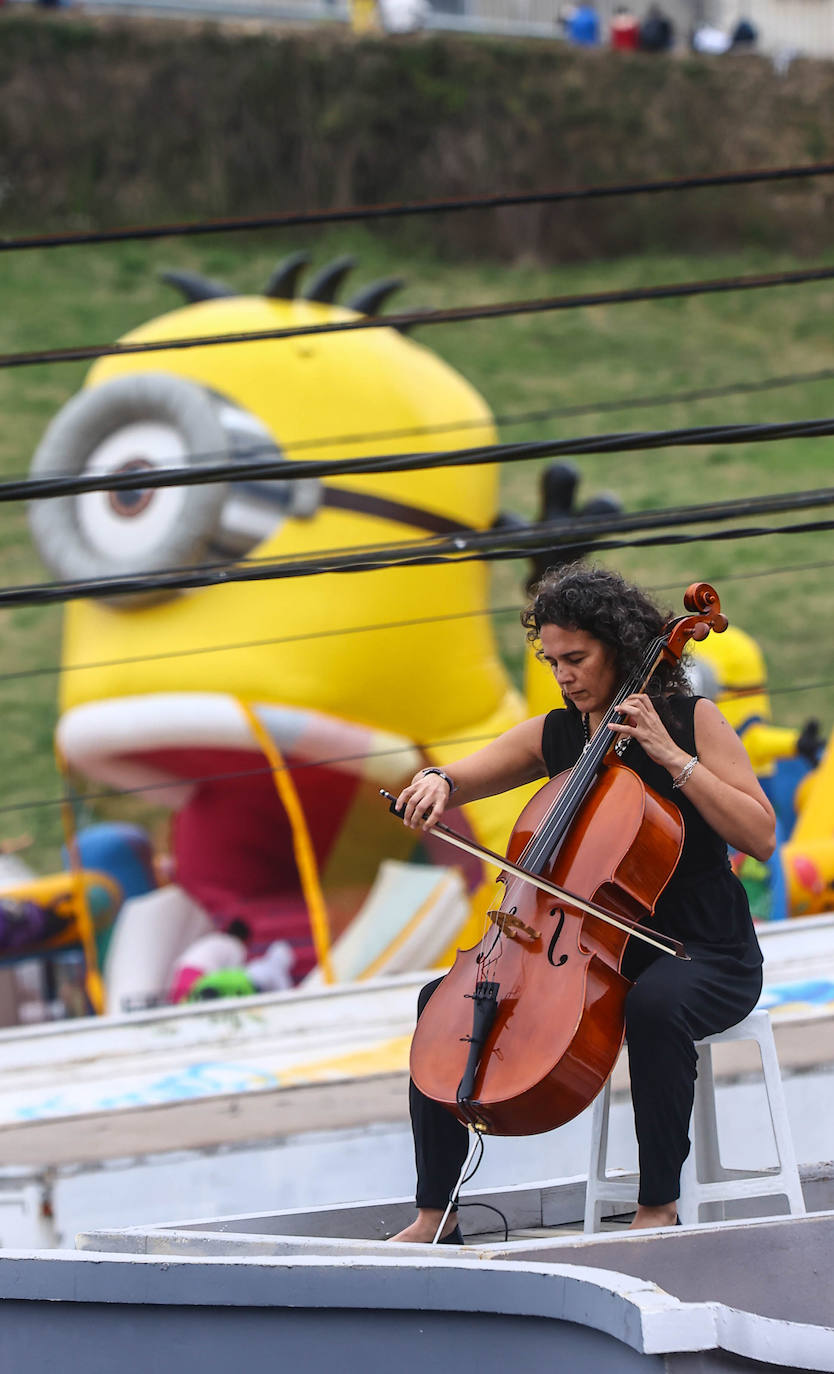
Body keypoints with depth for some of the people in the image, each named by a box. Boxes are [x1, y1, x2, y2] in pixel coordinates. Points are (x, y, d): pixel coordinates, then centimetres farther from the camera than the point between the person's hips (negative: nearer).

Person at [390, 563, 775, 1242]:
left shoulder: (690, 719, -5)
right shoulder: (553, 736, 8)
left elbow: (760, 836, -14)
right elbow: (459, 780, 10)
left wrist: (671, 755, -19)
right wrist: (437, 782, -15)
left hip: (706, 955, -5)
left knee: (655, 1004, -40)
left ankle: (660, 1205, -28)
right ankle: (435, 1215, -5)